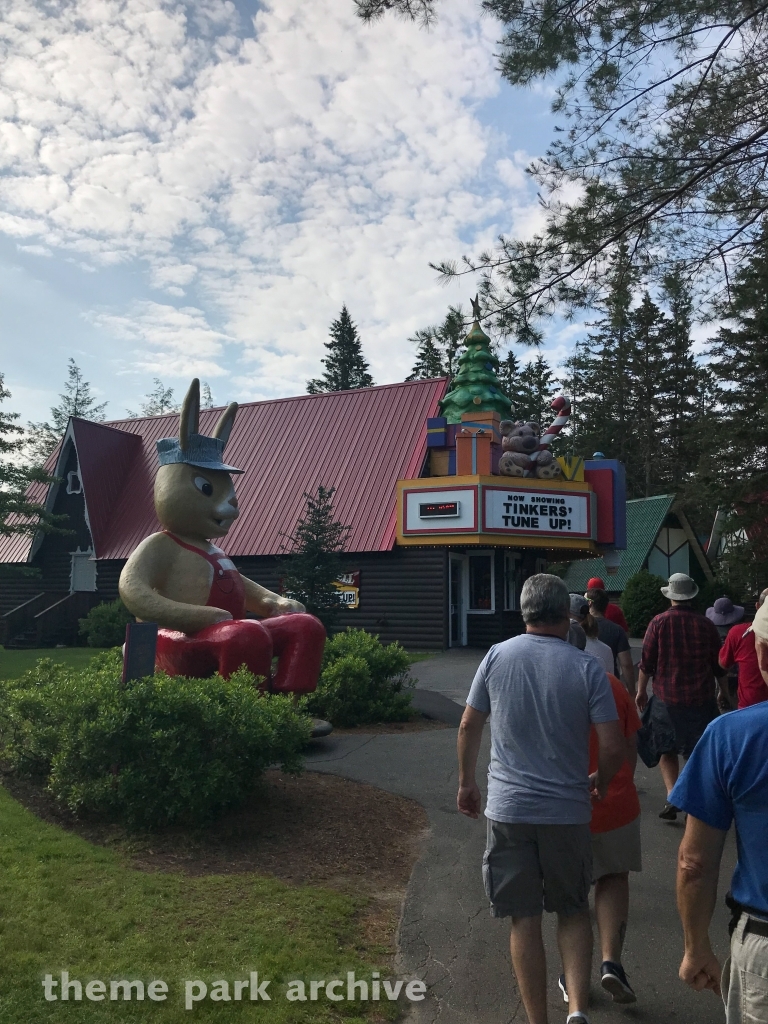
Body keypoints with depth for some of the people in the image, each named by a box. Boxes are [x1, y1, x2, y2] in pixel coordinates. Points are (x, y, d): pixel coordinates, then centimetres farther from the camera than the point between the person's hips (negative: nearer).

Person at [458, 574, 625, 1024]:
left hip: (509, 809, 0)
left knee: (525, 920, 12)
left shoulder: (497, 657, -4)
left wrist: (467, 783, 17)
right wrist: (600, 781, 11)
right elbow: (614, 747, -10)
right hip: (568, 811, 0)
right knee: (574, 911, 21)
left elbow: (469, 727, 3)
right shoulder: (587, 667, -9)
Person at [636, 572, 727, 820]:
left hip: (666, 698, -1)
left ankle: (672, 797, -3)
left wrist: (641, 691, 8)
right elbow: (719, 664, 5)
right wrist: (723, 689, 22)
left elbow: (647, 662, -5)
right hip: (701, 699, 1)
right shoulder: (706, 625, -3)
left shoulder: (658, 623, -8)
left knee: (667, 751, 12)